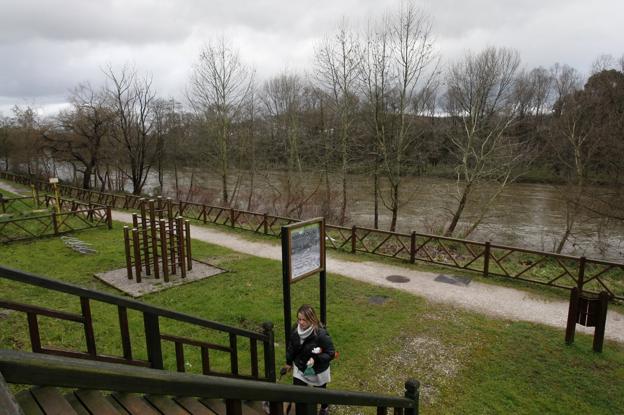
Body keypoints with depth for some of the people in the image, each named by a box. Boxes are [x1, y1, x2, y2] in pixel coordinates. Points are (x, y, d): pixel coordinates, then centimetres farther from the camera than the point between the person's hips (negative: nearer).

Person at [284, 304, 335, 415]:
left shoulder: (321, 334, -33)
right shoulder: (296, 329, -16)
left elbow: (331, 353, -24)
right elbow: (291, 346, 2)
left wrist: (316, 358, -38)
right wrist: (289, 362, 14)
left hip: (317, 371, -3)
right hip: (300, 368, 3)